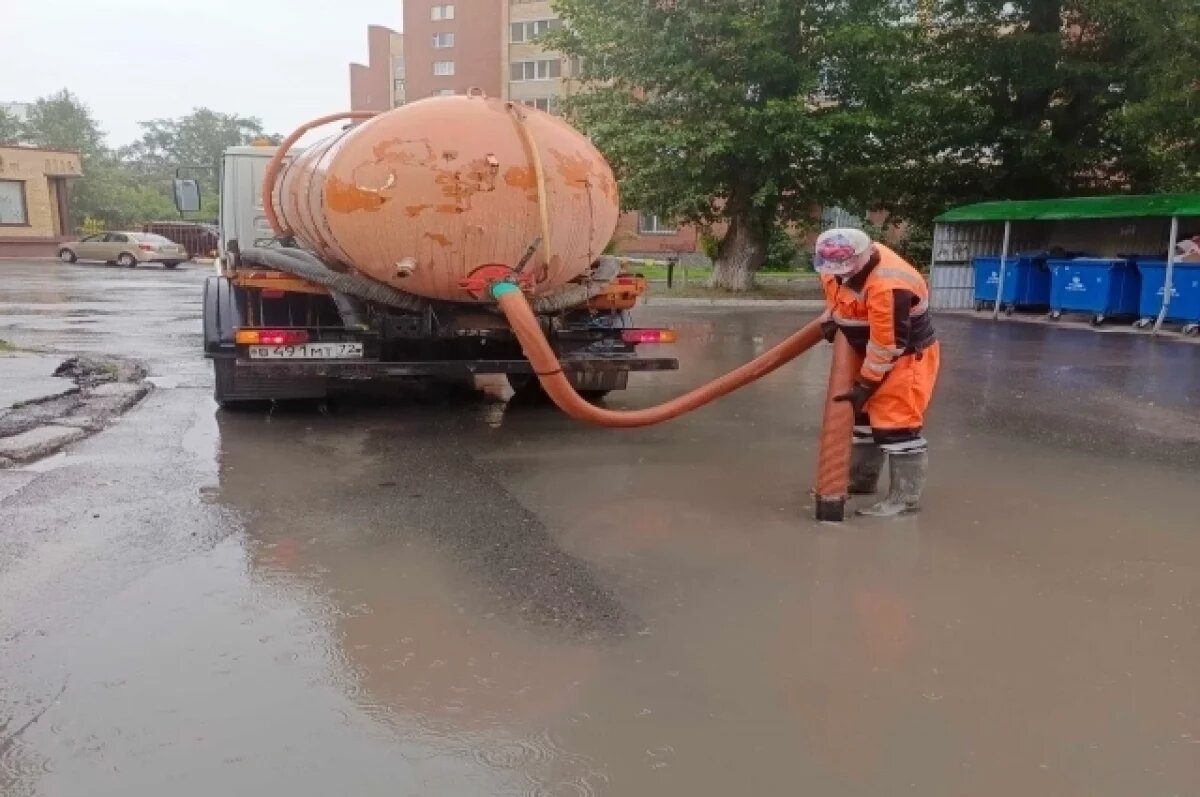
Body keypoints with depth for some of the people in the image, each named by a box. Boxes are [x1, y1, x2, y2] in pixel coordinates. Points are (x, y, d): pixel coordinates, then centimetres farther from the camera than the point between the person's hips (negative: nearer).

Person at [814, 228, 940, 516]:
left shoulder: (888, 287, -36)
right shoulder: (843, 264, -9)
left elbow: (887, 346, -31)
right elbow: (834, 284, 17)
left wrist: (865, 386, -23)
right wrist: (831, 317, 3)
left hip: (906, 356, -9)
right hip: (871, 350, 9)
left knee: (896, 423, -11)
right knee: (862, 414, 17)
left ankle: (906, 496, -3)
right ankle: (862, 480, 31)